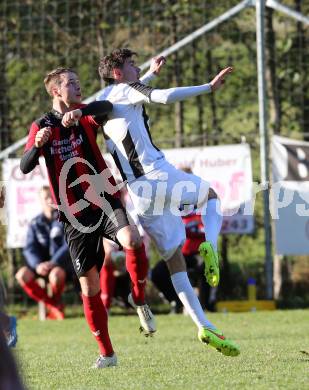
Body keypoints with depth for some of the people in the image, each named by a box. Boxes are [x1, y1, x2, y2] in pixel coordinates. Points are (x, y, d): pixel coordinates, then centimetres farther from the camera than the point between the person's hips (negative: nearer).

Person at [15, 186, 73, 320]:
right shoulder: (35, 223, 7)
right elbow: (29, 248, -1)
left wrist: (53, 263, -26)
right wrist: (38, 265, -22)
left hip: (62, 262, -4)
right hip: (42, 263, 4)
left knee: (55, 274, -39)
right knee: (22, 275, -24)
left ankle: (57, 303, -6)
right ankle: (51, 305, -12)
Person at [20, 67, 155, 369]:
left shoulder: (86, 115, 3)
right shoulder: (41, 126, 4)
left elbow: (106, 107, -20)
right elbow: (25, 167, -7)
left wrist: (79, 112, -40)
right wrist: (38, 144, -28)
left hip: (105, 202, -1)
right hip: (74, 215, 1)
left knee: (132, 241, -31)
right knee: (89, 285, 1)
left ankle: (139, 299, -5)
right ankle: (106, 353, 12)